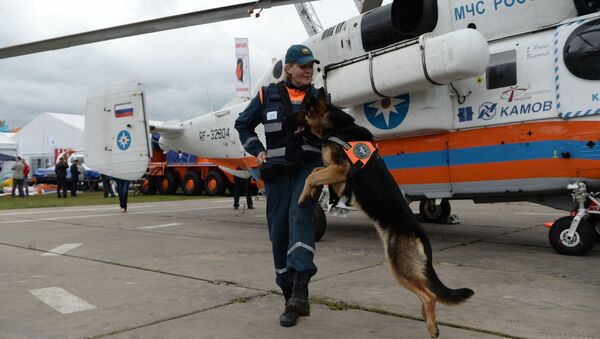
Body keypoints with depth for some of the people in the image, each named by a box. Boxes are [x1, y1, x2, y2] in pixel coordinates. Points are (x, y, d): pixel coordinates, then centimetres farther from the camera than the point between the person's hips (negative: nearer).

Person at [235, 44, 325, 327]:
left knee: (300, 216, -24)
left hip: (309, 166, -1)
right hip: (278, 171, 1)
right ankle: (291, 296, 14)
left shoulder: (319, 97, 6)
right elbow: (243, 124, 16)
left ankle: (301, 288, -32)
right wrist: (257, 151, 5)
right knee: (279, 230, 1)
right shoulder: (267, 96, 4)